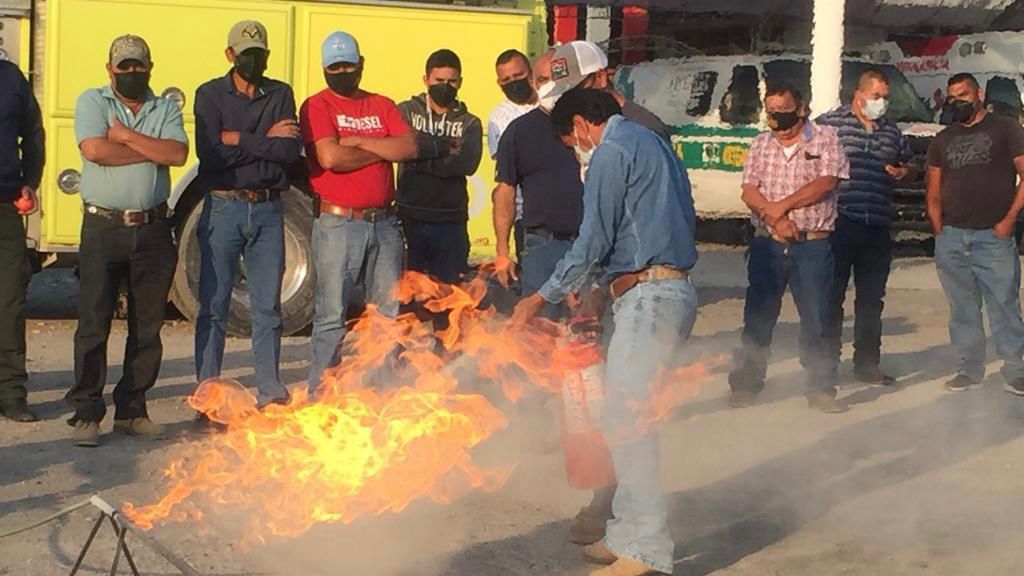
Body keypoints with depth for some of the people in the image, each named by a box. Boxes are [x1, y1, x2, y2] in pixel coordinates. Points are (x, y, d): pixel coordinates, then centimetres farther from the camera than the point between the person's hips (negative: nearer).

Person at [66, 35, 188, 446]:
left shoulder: (166, 109, 10)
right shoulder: (92, 102, 4)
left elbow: (178, 154, -8)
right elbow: (94, 150, -15)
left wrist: (127, 137, -11)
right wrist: (152, 150, -7)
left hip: (153, 230, 3)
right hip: (103, 227, -3)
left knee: (147, 327, 7)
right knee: (93, 324, -3)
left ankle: (132, 409, 17)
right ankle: (86, 414, 3)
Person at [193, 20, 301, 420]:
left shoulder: (280, 95, 8)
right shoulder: (211, 95, 2)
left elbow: (291, 151, -8)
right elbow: (209, 152, -14)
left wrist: (240, 140, -11)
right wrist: (265, 141, -9)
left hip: (268, 209, 2)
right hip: (223, 207, -2)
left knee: (268, 308, 6)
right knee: (214, 307, 0)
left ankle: (271, 394, 13)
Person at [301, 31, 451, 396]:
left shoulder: (383, 106, 14)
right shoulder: (317, 106, -1)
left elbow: (411, 148, -1)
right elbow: (330, 157, -16)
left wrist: (356, 140, -8)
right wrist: (383, 151, -4)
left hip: (384, 224, 5)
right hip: (338, 225, -5)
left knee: (390, 315, 8)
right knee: (331, 317, -4)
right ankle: (320, 395, 2)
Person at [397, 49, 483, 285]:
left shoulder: (469, 123, 9)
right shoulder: (406, 112, 7)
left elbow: (468, 164, -10)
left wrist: (421, 155, -13)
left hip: (450, 223, 1)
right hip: (410, 218, -1)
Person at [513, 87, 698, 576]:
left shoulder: (612, 151, -7)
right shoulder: (652, 142, 21)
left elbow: (593, 242, -11)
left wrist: (541, 299, -2)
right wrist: (595, 288, 22)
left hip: (648, 296, -10)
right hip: (672, 289, 10)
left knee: (626, 421, -9)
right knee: (627, 419, 13)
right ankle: (630, 533, 17)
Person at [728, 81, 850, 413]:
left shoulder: (825, 139, 2)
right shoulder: (760, 145, 11)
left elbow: (825, 183, -11)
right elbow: (749, 191, 2)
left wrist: (781, 206, -13)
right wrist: (775, 218, -16)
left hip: (812, 245, -3)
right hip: (766, 245, 3)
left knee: (815, 320, 1)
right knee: (757, 318, 8)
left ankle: (821, 389, 10)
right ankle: (746, 385, 17)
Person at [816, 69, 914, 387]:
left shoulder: (892, 131, 14)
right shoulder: (828, 123, -3)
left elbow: (908, 164, 27)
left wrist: (904, 172, 3)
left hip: (878, 228, 5)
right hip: (839, 225, -5)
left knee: (872, 299, 12)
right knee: (831, 296, 1)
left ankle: (867, 364, 23)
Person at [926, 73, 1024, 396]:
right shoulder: (943, 140, 16)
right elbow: (933, 190, 16)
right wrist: (938, 228, 3)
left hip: (994, 237, -4)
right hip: (951, 239, 4)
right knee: (963, 309, 9)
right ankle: (970, 369, 17)